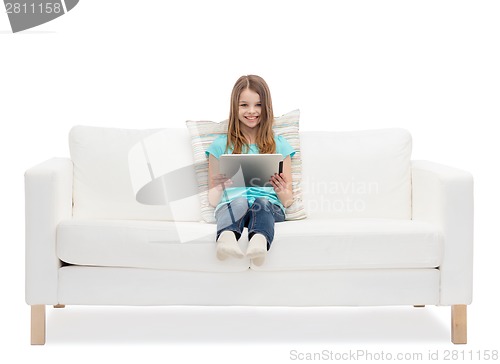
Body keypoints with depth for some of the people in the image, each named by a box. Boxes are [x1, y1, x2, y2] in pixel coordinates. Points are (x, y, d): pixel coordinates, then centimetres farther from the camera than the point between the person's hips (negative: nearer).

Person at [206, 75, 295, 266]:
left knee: (262, 202, -35)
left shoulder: (279, 145, 17)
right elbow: (212, 200, 14)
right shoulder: (221, 145, 15)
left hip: (270, 208, 0)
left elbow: (288, 201, 15)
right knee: (239, 201, -35)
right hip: (230, 206, 0)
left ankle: (259, 241, -65)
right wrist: (219, 187, -9)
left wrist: (282, 192, -9)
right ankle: (227, 239, -65)